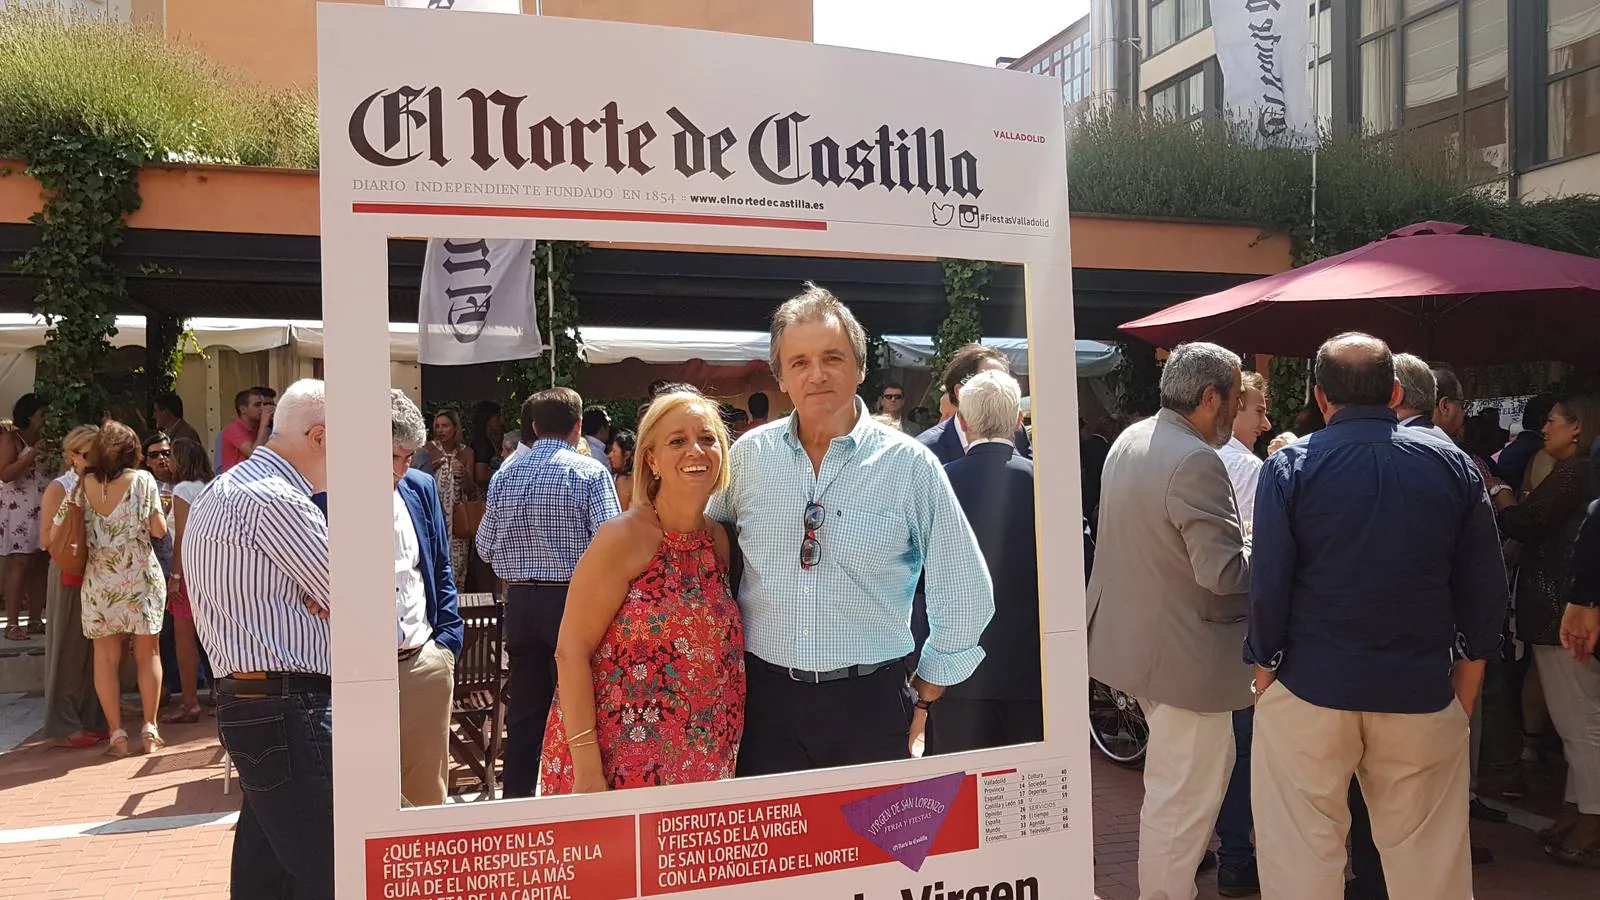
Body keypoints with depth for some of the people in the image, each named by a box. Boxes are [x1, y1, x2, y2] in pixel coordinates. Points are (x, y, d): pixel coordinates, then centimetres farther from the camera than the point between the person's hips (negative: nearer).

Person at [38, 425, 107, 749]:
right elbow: (47, 539, -8)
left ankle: (92, 719, 16)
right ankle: (63, 725, 8)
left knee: (95, 648, 7)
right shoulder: (59, 489, -3)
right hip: (69, 575, -4)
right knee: (67, 647, 2)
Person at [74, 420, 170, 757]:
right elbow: (159, 530, -7)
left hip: (99, 581, 2)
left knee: (106, 656, 8)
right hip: (140, 576, -2)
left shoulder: (83, 485, 0)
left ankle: (117, 735, 8)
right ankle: (150, 730, 10)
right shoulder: (142, 479, -7)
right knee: (148, 653, 8)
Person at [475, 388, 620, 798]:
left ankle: (517, 797, 22)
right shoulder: (589, 472, -8)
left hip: (520, 601, 5)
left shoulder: (504, 475, 6)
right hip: (572, 599, -4)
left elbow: (485, 546, 8)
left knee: (524, 710, 14)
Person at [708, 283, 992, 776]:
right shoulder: (749, 455, 1)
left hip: (871, 705, -1)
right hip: (765, 699, 2)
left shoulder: (909, 465, -6)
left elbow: (967, 594, 1)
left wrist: (922, 698, 4)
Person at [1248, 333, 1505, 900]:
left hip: (1310, 686, -3)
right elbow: (1485, 587, 5)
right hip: (1421, 693, 3)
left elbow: (1268, 585, -9)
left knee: (1302, 853, 6)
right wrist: (1468, 683, 15)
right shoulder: (1454, 465, 2)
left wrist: (1264, 670, 2)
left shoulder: (1290, 466, -7)